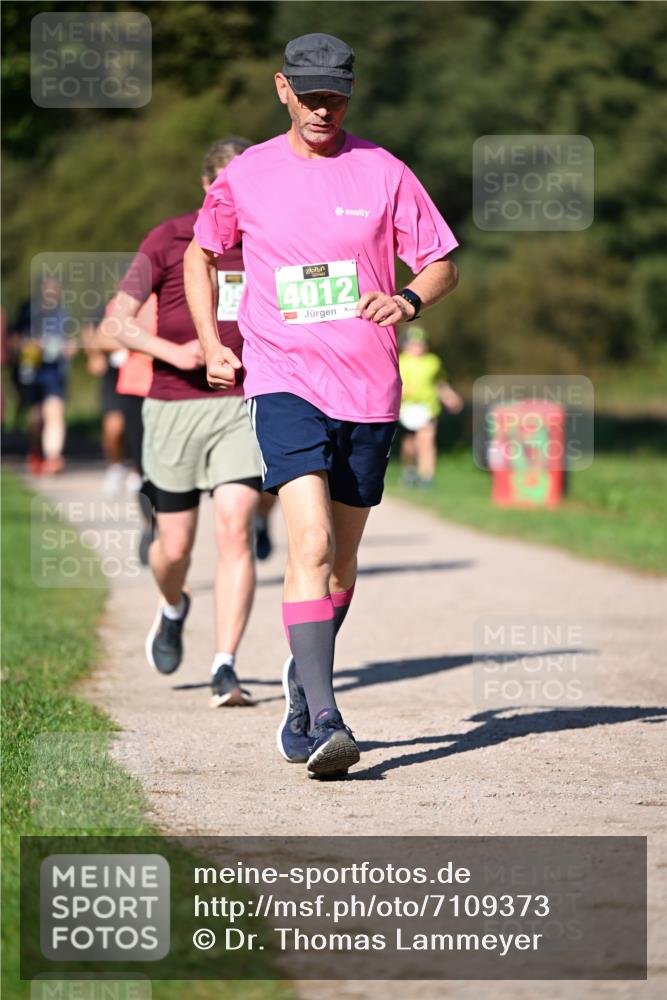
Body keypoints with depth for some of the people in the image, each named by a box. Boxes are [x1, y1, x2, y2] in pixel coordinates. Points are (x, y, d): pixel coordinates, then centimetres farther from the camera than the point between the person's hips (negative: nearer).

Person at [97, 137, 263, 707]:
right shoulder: (167, 241, -2)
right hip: (175, 408, -1)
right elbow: (115, 323, -4)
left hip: (242, 408, 1)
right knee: (175, 547, 8)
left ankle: (225, 671, -17)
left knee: (236, 532, -16)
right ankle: (174, 609, 44)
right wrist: (173, 351, -19)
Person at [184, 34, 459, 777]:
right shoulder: (244, 177, 4)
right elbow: (200, 255, 21)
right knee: (311, 542, -20)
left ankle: (304, 678, 36)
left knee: (341, 556, 11)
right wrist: (211, 346, 9)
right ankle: (324, 719, -26)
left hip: (369, 389, 2)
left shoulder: (382, 173, 3)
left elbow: (442, 264, 9)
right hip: (284, 382, -2)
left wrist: (408, 300, -13)